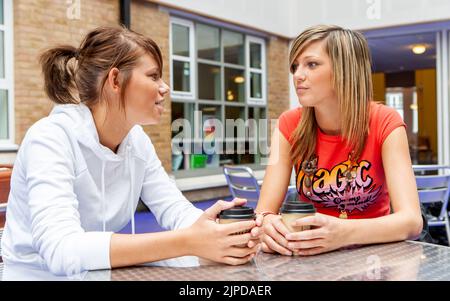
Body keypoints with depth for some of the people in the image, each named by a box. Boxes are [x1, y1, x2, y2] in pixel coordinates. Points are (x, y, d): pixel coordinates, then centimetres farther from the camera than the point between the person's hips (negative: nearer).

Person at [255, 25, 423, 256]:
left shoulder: (385, 123, -13)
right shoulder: (289, 125, -6)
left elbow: (411, 220, -21)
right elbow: (264, 210, -12)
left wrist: (345, 233, -39)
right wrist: (267, 223, -35)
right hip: (311, 257, 3)